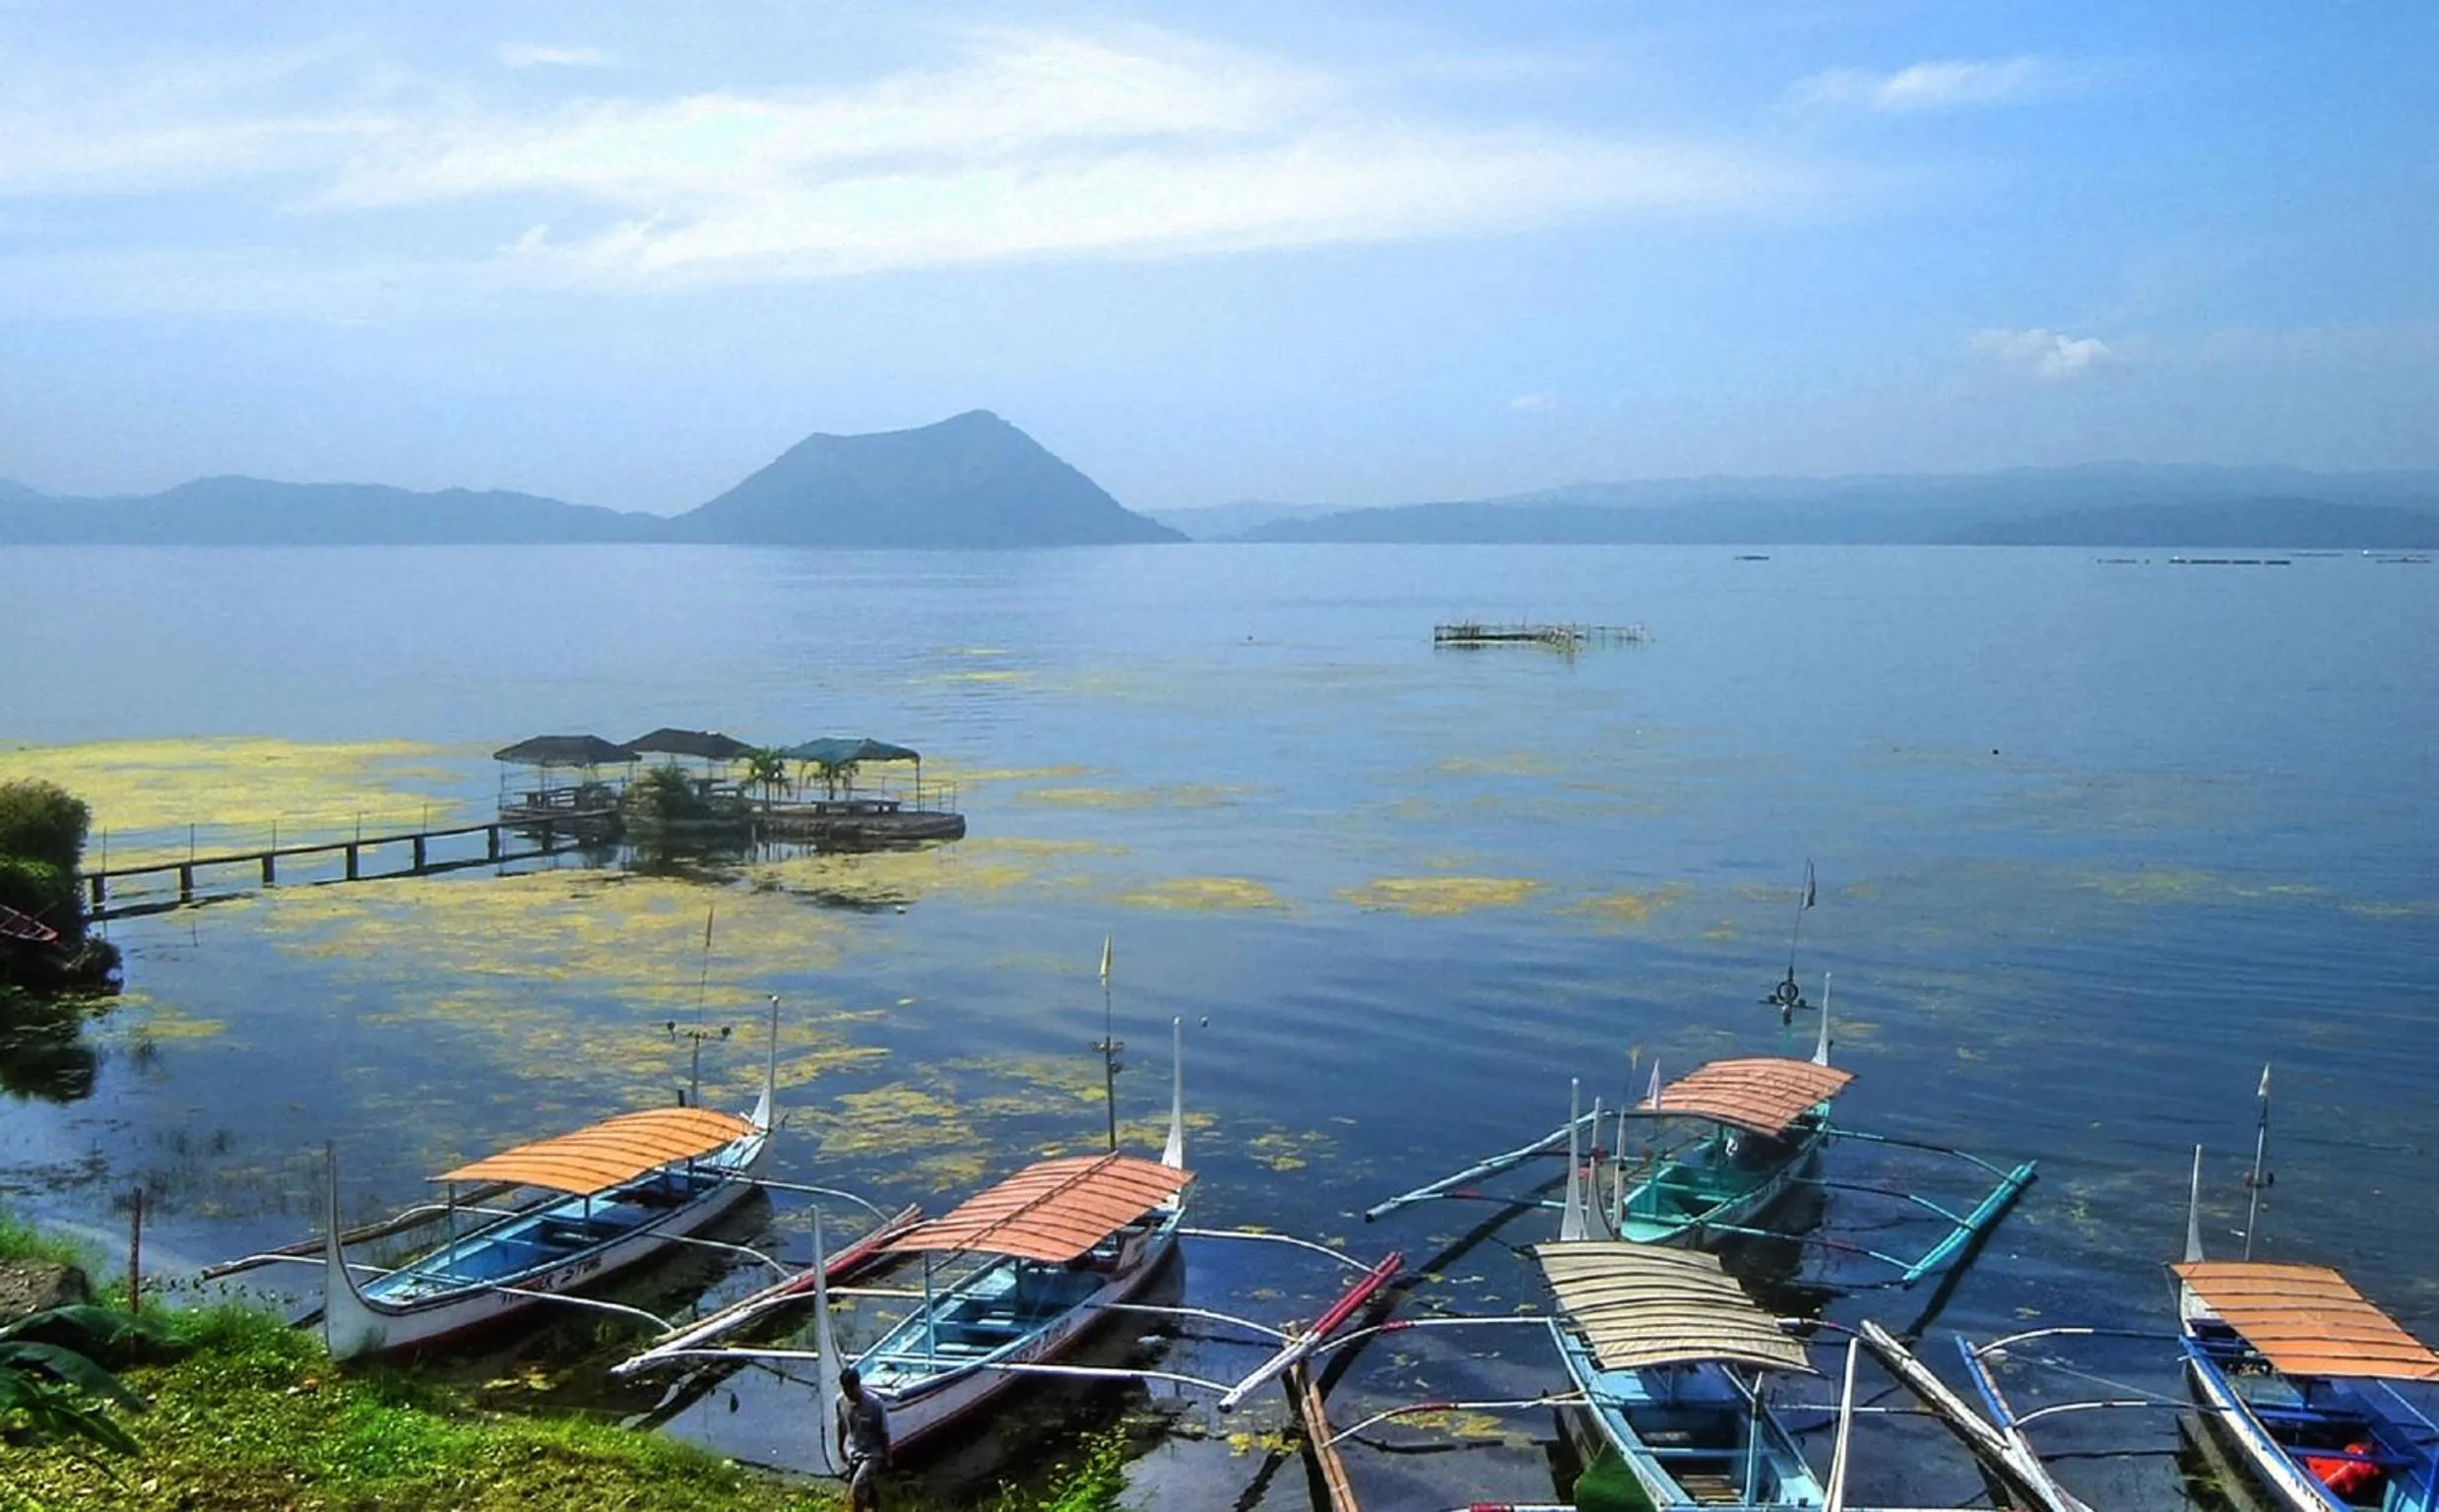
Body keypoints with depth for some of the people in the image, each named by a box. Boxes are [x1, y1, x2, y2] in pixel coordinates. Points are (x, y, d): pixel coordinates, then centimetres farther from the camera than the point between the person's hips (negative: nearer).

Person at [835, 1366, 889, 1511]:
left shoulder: (875, 1403, -26)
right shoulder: (840, 1401, -12)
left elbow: (884, 1433, -14)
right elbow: (841, 1426, 6)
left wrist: (887, 1458, -7)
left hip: (872, 1454, -5)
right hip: (853, 1453, 5)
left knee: (856, 1491, -17)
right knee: (869, 1489, 19)